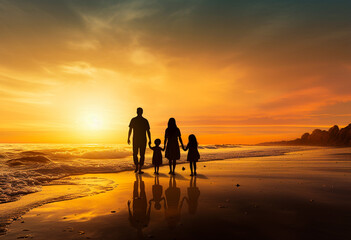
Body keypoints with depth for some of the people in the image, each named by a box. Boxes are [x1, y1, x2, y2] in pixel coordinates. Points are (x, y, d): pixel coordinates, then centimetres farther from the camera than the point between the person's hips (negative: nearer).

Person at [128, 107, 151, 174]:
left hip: (135, 139, 0)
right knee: (142, 155, 7)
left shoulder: (133, 120, -1)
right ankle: (140, 169, 4)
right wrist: (150, 140, 2)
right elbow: (148, 131, -4)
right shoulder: (145, 121, -2)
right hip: (143, 140, 0)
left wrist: (128, 138, 8)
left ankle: (136, 166, 2)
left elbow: (130, 130, -1)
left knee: (135, 153, 17)